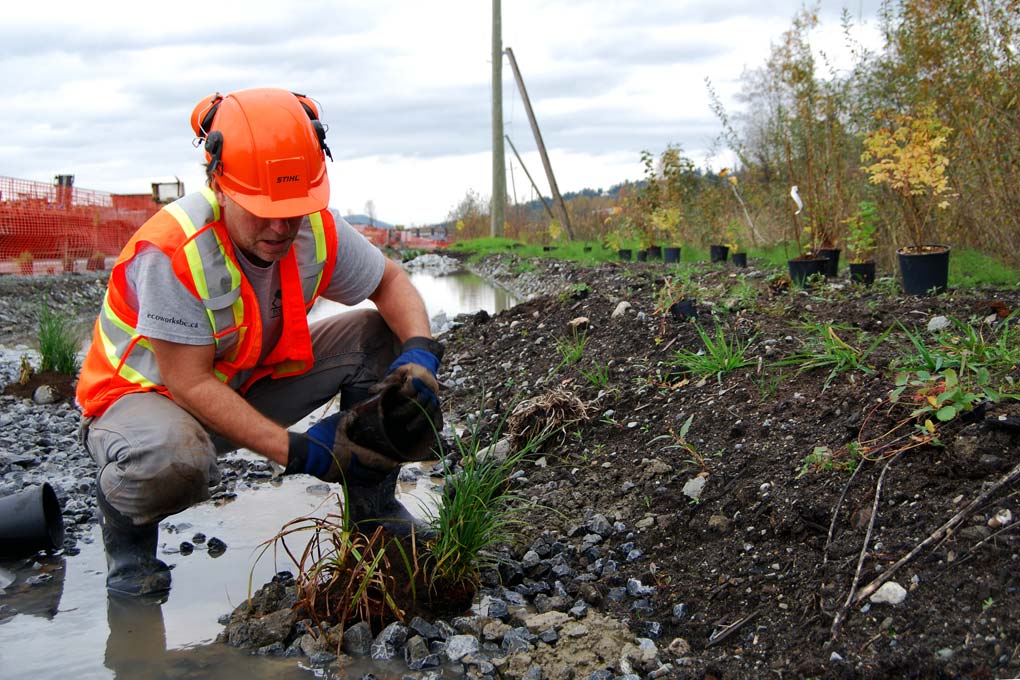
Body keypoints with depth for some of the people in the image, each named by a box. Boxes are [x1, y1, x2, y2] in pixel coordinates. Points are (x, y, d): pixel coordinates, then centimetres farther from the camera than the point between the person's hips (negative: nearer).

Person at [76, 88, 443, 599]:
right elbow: (190, 383, -31)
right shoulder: (172, 250, -33)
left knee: (381, 335, -10)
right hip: (148, 392, -5)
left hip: (252, 382, 6)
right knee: (172, 461, -42)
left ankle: (372, 502, 3)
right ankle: (124, 510, -3)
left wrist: (420, 357, -23)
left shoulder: (317, 230, -16)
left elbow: (392, 283, -1)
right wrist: (300, 451, -37)